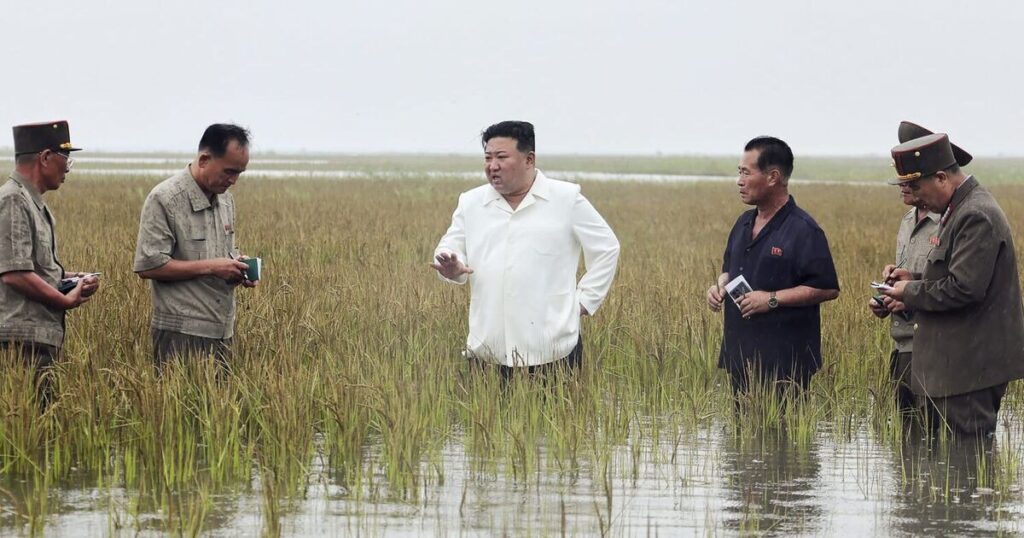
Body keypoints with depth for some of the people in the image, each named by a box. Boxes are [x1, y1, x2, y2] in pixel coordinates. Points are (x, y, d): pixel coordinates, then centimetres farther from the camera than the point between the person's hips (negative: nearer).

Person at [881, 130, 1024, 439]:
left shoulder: (977, 217, -18)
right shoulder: (960, 210, 15)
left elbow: (965, 288, -25)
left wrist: (911, 293, -11)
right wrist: (916, 278, 10)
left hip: (971, 366, -11)